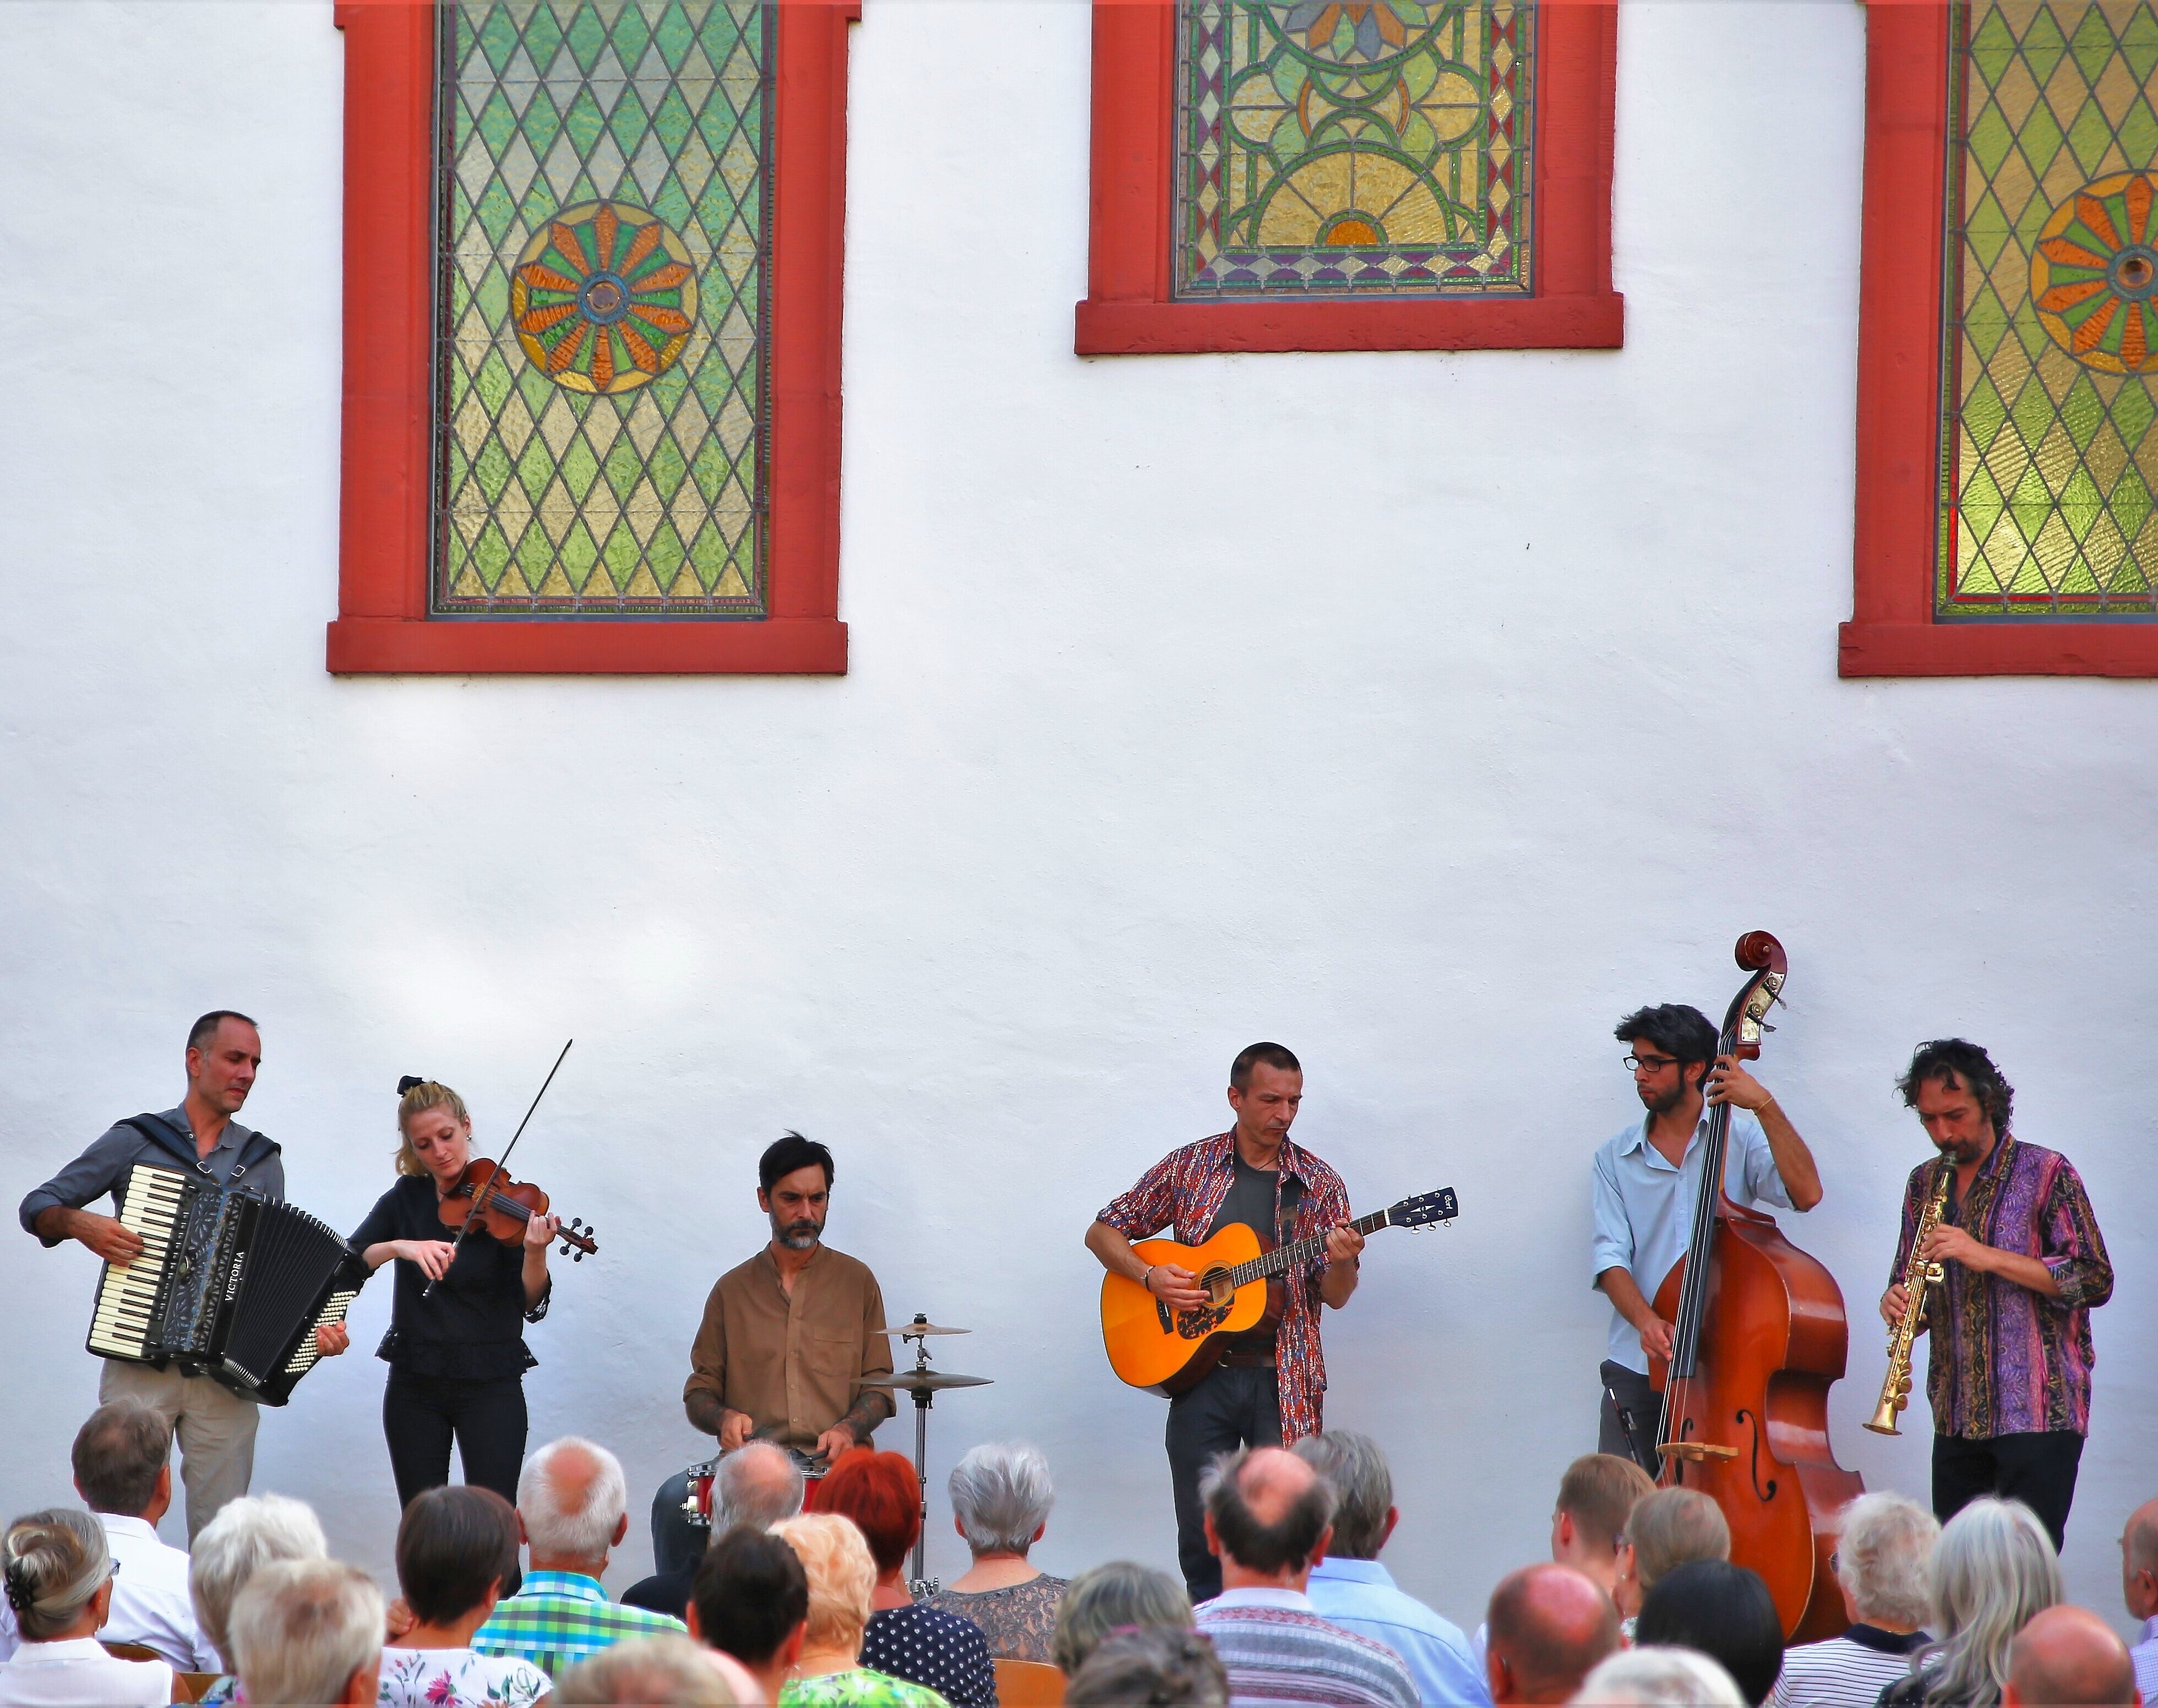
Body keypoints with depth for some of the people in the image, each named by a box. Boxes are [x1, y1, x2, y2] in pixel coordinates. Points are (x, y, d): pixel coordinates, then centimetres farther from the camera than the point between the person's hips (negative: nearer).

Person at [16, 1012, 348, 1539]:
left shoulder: (263, 1162, 15)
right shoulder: (134, 1141, 6)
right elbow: (38, 1207, 8)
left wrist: (318, 1324, -2)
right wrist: (81, 1224, -13)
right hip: (139, 1369, -2)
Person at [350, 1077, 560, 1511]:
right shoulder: (406, 1199, 5)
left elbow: (531, 1305, -9)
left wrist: (535, 1253, -28)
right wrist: (398, 1247, -26)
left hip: (490, 1386, -3)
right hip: (414, 1385, 3)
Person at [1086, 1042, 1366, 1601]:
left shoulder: (1318, 1184, 5)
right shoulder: (1189, 1167, 5)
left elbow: (1335, 1298, 4)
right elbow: (1103, 1233, 10)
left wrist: (1341, 1265, -18)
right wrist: (1151, 1276, -8)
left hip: (1284, 1380, -1)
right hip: (1200, 1372, 1)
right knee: (1201, 1532, 3)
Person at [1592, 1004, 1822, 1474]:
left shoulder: (1741, 1139, 6)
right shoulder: (1615, 1157, 10)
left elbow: (1806, 1192, -11)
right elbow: (1610, 1256, -1)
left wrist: (1764, 1105, -15)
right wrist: (1645, 1320, -19)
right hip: (1639, 1368, 2)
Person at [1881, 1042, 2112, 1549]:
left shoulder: (2046, 1174, -4)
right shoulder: (1924, 1184, 14)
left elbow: (2095, 1280, -10)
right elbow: (1908, 1282, 21)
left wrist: (1989, 1258, -18)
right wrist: (1897, 1303, -5)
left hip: (2038, 1413, -6)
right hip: (1956, 1420, 6)